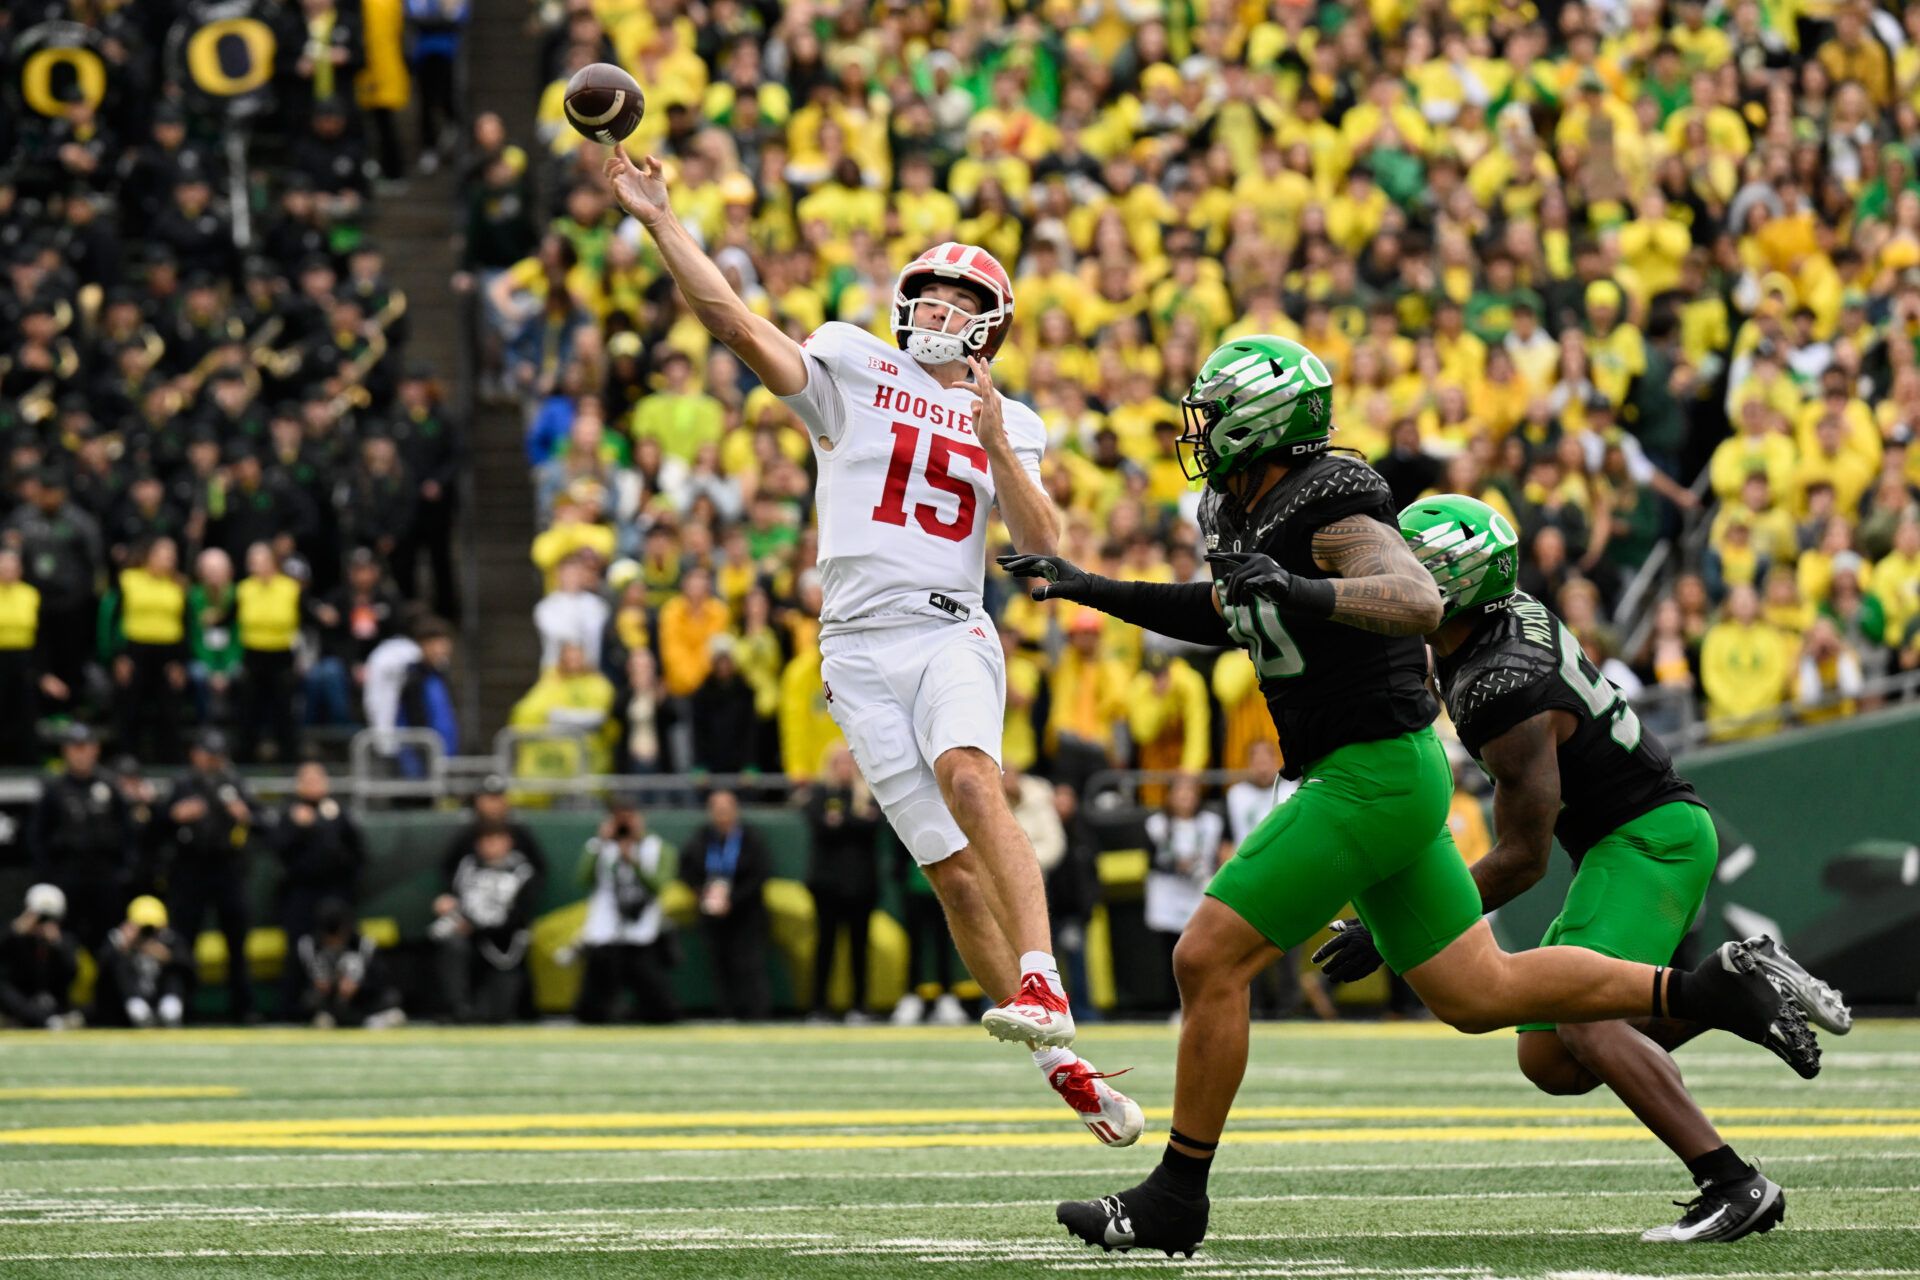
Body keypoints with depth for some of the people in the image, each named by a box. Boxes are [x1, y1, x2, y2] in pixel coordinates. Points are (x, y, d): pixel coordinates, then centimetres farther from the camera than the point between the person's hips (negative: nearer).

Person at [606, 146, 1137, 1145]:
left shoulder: (1008, 424, 15)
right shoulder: (852, 367, 11)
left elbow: (1042, 548, 5)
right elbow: (739, 325, -2)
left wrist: (995, 444, -6)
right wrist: (659, 220, -11)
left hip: (951, 633, 0)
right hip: (859, 645, 0)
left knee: (970, 781, -32)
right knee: (953, 870, -3)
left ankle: (1042, 989, -40)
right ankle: (1061, 1065, 3)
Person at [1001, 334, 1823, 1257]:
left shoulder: (1329, 515, -18)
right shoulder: (1244, 513, 10)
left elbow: (1419, 602, -35)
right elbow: (1225, 616, 30)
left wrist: (1300, 594, -47)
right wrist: (1093, 591, 28)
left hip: (1373, 777, -10)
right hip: (1374, 776, 10)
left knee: (1208, 961, -9)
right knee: (1478, 993, 13)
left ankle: (1177, 1197, -2)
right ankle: (1705, 989, 15)